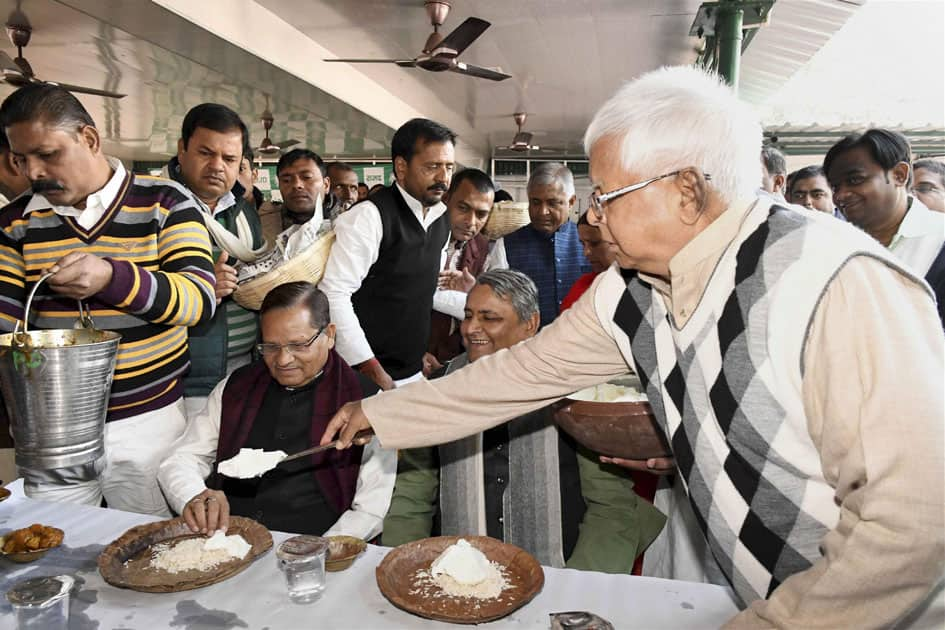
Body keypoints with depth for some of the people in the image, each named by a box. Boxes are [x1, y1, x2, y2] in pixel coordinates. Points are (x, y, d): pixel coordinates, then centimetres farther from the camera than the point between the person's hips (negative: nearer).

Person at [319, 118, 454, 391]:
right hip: (366, 376, -7)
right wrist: (371, 369, -19)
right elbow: (333, 295, -21)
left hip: (414, 372, 7)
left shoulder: (442, 219, 8)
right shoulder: (369, 216, -16)